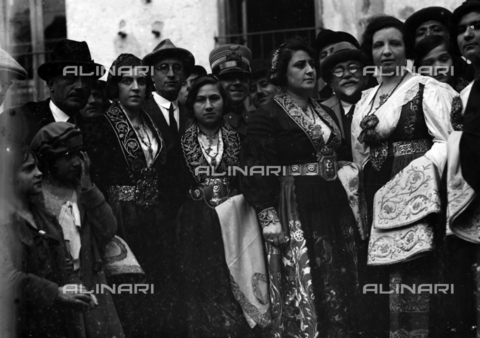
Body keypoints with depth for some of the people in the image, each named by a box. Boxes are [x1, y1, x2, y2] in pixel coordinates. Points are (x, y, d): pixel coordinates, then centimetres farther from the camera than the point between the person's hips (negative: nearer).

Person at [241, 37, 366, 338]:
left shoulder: (324, 112, 16)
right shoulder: (268, 116, -6)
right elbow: (258, 172, -12)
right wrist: (269, 219, -18)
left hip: (334, 206, 7)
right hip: (296, 210, -7)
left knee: (340, 289, 9)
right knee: (302, 291, -5)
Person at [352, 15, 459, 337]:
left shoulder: (426, 89, -1)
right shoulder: (366, 99, 18)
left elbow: (449, 141, -9)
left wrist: (423, 174, -22)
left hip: (412, 201, -6)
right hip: (377, 203, 6)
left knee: (413, 283, -10)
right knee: (380, 286, 6)